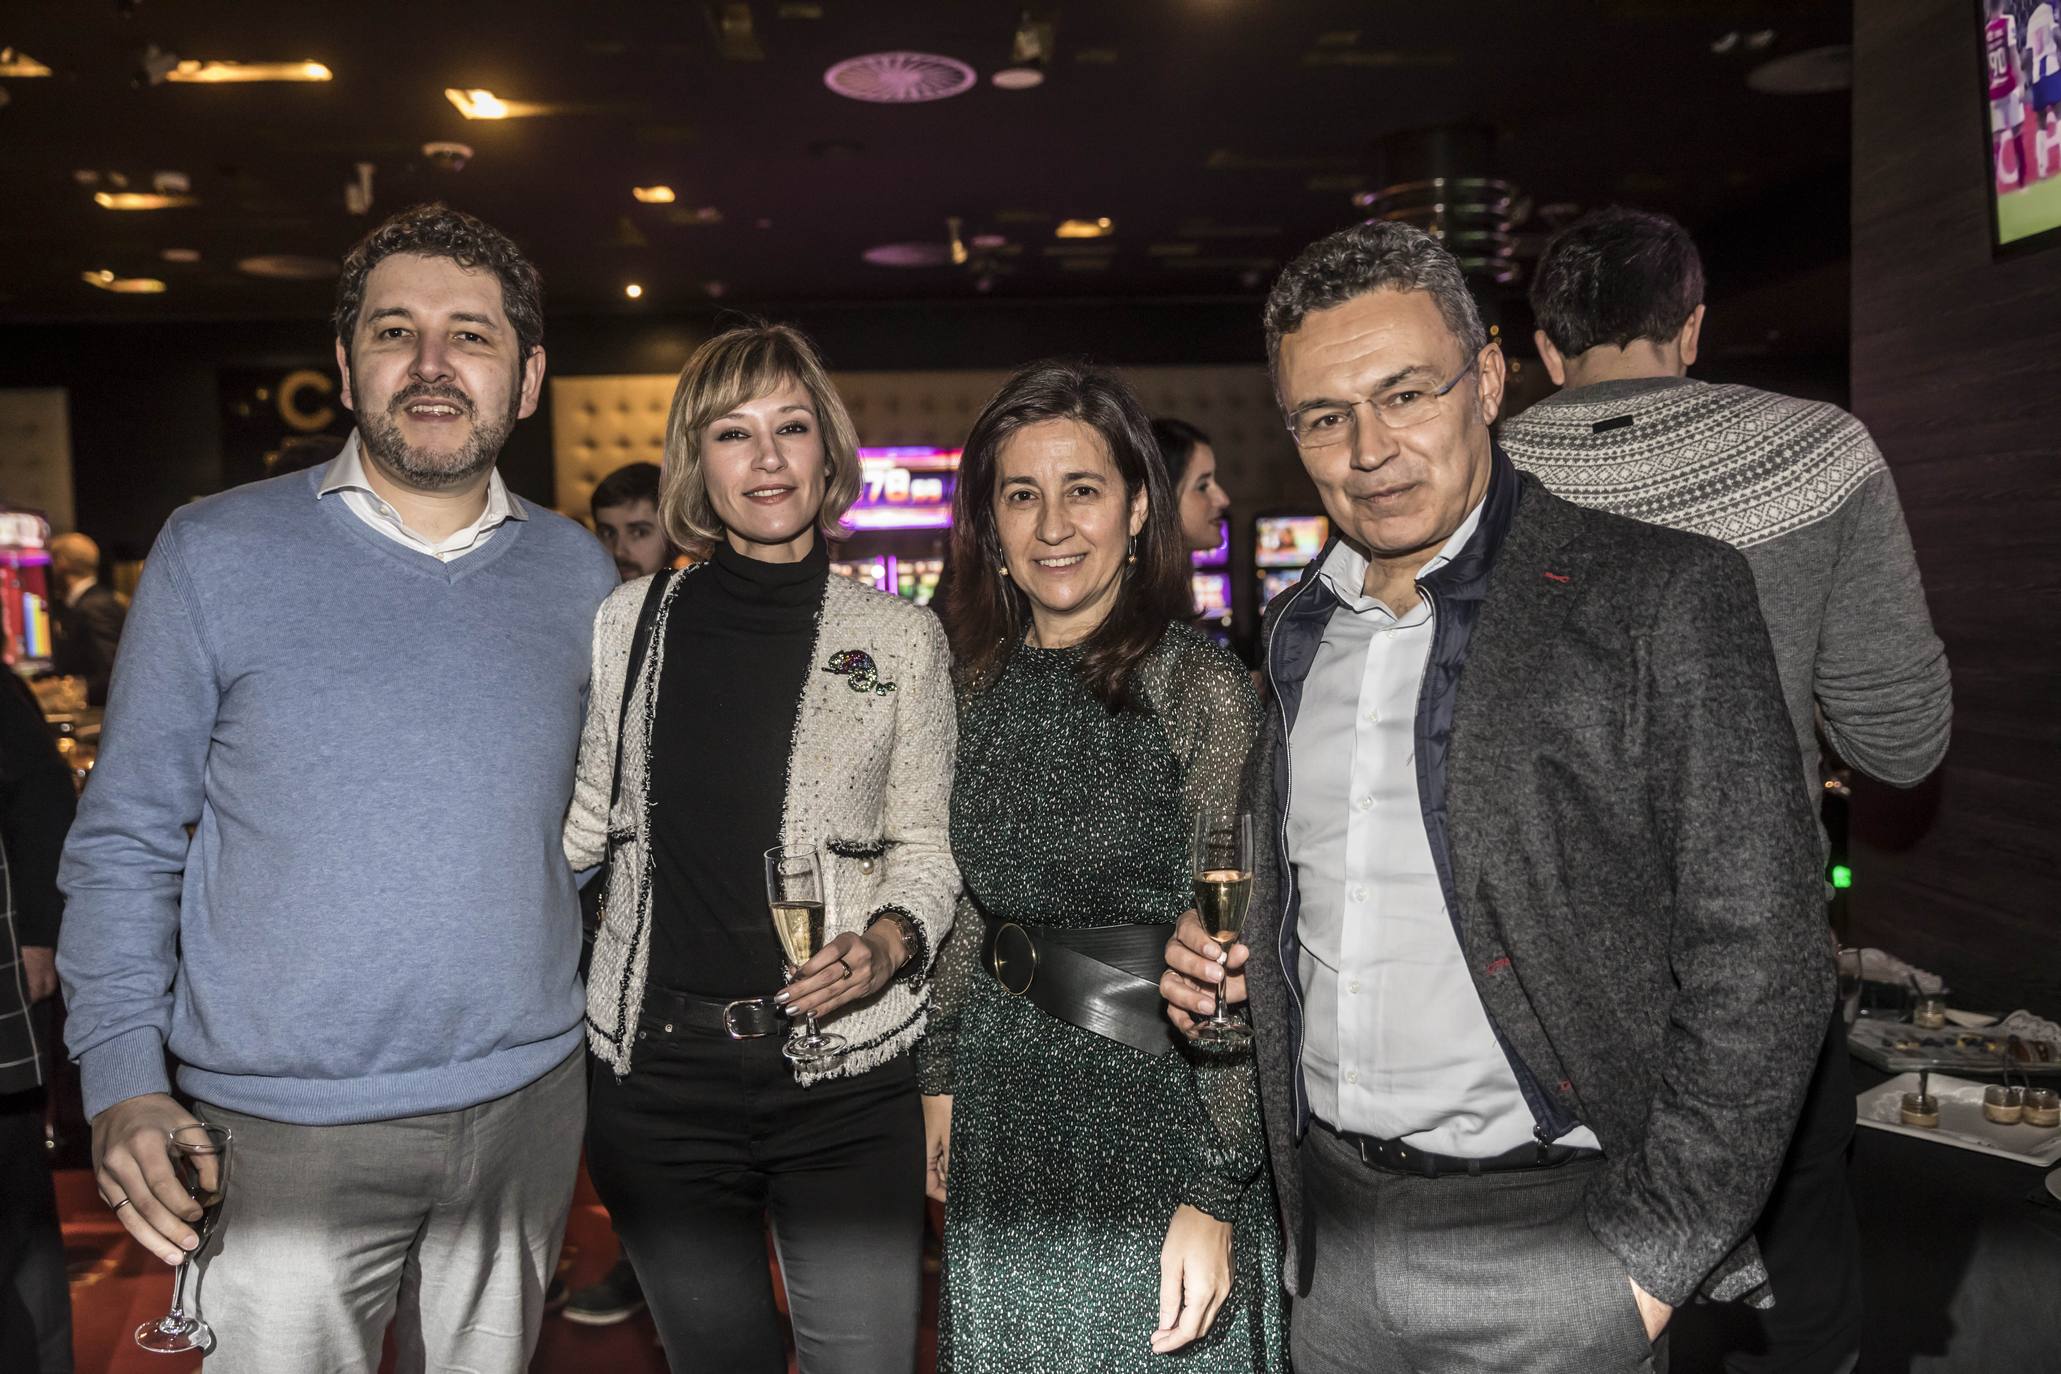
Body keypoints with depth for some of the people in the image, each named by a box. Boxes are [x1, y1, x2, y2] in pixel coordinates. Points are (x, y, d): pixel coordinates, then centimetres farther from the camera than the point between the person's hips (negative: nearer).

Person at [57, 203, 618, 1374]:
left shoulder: (576, 574, 3)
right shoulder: (214, 553, -5)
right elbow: (127, 841, -2)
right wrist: (123, 1080, -11)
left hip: (526, 1103, 3)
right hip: (284, 1131, -2)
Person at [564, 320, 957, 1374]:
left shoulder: (901, 637, 0)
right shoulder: (629, 623, 3)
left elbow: (925, 844, 4)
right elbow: (587, 822, 13)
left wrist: (892, 940, -14)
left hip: (844, 1077, -1)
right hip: (657, 1067, 2)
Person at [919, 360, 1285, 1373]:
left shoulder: (1201, 687, -14)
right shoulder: (983, 683, 3)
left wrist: (1214, 1192, -17)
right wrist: (941, 1077, 13)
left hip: (1155, 1101, -5)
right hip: (1004, 1113, 5)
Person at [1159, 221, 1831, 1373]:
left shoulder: (1662, 593, -11)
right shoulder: (1297, 628, 7)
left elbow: (1759, 964, -13)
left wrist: (1650, 1264, -14)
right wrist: (1225, 962, 0)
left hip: (1543, 1240, -5)